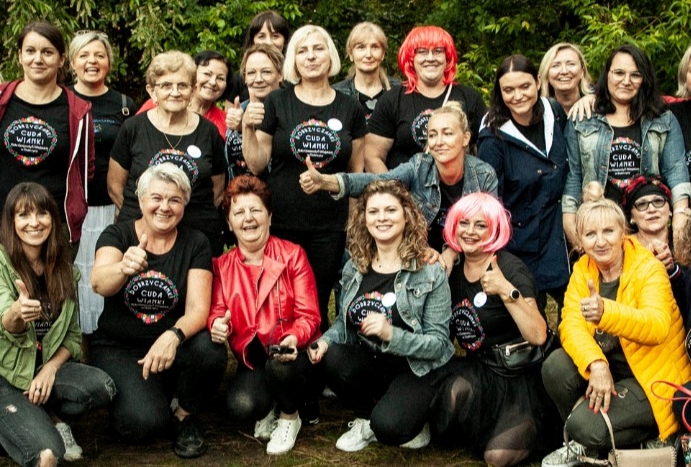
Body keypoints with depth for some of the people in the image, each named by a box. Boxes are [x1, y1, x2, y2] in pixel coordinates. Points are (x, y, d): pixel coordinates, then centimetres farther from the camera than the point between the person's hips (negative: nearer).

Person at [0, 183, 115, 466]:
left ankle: (52, 418, 3)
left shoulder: (64, 269, 4)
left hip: (48, 366, 5)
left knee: (102, 387, -26)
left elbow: (73, 334, 8)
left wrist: (50, 368, -12)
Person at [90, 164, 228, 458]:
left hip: (170, 346, 2)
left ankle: (185, 416, -2)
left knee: (210, 351, -32)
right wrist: (124, 268, -50)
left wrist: (173, 336, -36)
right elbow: (99, 284, -26)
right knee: (145, 422, -27)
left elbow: (198, 309, -13)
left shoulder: (195, 244, -2)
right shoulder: (117, 234, -5)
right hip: (117, 348, -1)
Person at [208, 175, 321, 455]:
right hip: (252, 359, 1)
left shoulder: (293, 255, -4)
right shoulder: (222, 266, 4)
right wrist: (217, 324, -25)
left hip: (294, 354, -1)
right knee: (241, 407, -30)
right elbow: (217, 312, 1)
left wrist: (294, 338, -31)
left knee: (280, 366, -37)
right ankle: (267, 409, 11)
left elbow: (308, 316, -9)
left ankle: (290, 417, -2)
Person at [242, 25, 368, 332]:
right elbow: (256, 165, 1)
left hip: (329, 228, 1)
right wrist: (248, 128, -14)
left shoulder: (350, 109, 5)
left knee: (317, 307, 8)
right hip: (280, 223, -1)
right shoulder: (277, 103, -1)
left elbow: (357, 170, 11)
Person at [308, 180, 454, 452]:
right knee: (331, 358, -27)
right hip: (367, 363, 5)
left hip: (415, 369, -5)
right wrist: (326, 340, -10)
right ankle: (366, 419, 1)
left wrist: (390, 334, -28)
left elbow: (438, 343, -12)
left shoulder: (430, 274, -11)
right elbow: (344, 321, 13)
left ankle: (413, 420, 7)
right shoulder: (354, 269, 4)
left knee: (387, 426, -31)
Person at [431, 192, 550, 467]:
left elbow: (538, 336, -25)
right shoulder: (453, 269, 4)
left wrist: (507, 291, -34)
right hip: (477, 370, 4)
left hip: (519, 378, -4)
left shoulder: (511, 269, -14)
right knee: (455, 389, -32)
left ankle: (527, 425, 12)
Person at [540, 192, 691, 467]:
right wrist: (596, 364, -33)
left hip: (653, 379, -6)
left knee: (586, 425, -27)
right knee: (555, 366, -22)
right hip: (607, 368, 6)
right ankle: (583, 443, 2)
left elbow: (658, 327, -34)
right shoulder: (582, 270, 0)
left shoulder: (649, 269, -15)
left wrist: (606, 312, -52)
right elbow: (571, 324, -14)